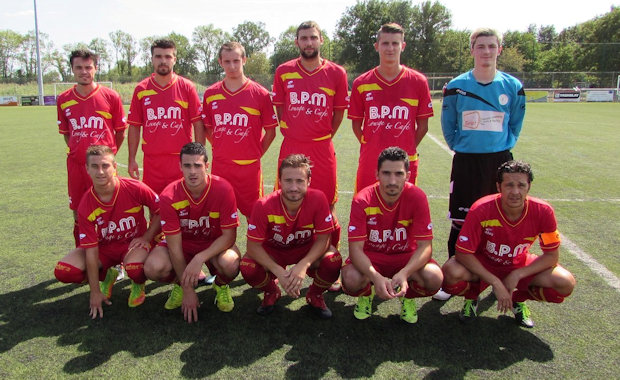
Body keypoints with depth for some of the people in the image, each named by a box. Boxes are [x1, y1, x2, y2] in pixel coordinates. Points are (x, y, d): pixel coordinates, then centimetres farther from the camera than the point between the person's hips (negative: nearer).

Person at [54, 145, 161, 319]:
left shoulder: (135, 188, -20)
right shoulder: (86, 206, -16)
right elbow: (91, 249, -15)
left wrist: (146, 238, -11)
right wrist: (95, 292, -14)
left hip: (133, 243, -3)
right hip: (104, 247, 3)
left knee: (135, 269, -37)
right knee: (63, 271, -18)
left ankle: (138, 284, 4)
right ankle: (106, 276, 12)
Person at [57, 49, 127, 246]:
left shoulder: (111, 97, -3)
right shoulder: (63, 100, 6)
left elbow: (120, 132, 5)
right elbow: (66, 133, 18)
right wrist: (77, 152, 11)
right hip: (76, 164, 3)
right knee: (78, 213, 11)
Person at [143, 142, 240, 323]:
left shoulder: (223, 189, -23)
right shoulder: (169, 196, -20)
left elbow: (229, 235, -19)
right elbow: (174, 245, -17)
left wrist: (199, 258, -34)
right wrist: (187, 289, -18)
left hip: (215, 244, -1)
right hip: (183, 244, 1)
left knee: (230, 263, -35)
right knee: (153, 267, -28)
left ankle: (221, 285, 5)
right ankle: (180, 283, 10)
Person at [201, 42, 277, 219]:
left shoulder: (260, 94, -3)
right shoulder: (210, 94, 5)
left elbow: (270, 132, 4)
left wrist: (255, 154, 3)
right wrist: (221, 150, 9)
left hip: (249, 167, -2)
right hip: (219, 167, 3)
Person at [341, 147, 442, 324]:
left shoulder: (417, 197, -18)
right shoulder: (363, 200, -21)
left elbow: (425, 246, -19)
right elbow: (355, 248, -24)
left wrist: (404, 273, -38)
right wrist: (376, 277, -42)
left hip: (405, 256, 1)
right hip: (371, 257, -1)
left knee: (434, 277, -29)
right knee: (351, 279, -33)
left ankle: (408, 297, 9)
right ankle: (366, 294, 8)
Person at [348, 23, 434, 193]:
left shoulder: (418, 82, 2)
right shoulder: (361, 83, 3)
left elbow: (423, 125, 7)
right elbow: (356, 124, 10)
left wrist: (407, 150, 5)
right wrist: (370, 147, 5)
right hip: (369, 163, 1)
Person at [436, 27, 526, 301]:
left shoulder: (513, 86, 2)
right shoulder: (456, 86, -2)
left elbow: (515, 125, 13)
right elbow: (447, 126, 8)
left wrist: (504, 146, 8)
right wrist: (460, 148, 7)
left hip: (500, 161, 2)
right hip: (465, 162, -1)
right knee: (460, 221, 2)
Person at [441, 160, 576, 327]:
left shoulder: (543, 212, -21)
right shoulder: (481, 210, -29)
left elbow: (552, 256, -11)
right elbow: (463, 253, -25)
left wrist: (517, 275, -22)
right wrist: (496, 283, -28)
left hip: (520, 266, 3)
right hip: (482, 264, -2)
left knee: (566, 283, -20)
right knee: (452, 271, -33)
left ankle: (518, 298, 11)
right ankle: (471, 297, 4)